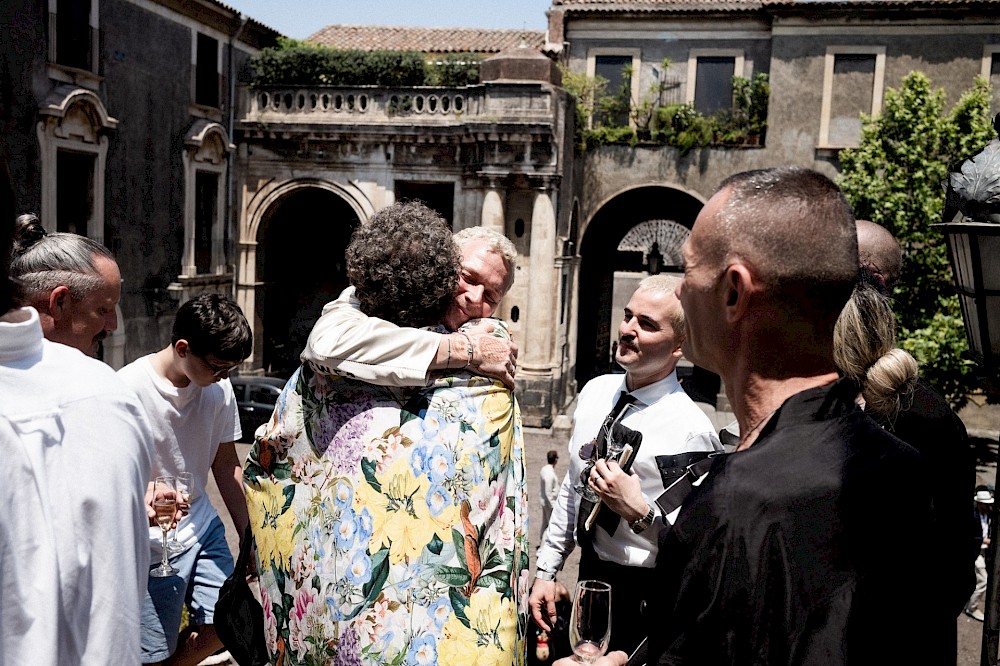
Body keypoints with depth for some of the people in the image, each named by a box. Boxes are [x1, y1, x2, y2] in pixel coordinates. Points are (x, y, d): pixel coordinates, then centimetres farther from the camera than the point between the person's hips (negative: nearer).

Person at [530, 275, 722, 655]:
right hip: (588, 580, 6)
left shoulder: (691, 430, -21)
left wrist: (638, 512, -30)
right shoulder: (595, 391, -1)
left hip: (643, 598, -6)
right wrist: (545, 571, 10)